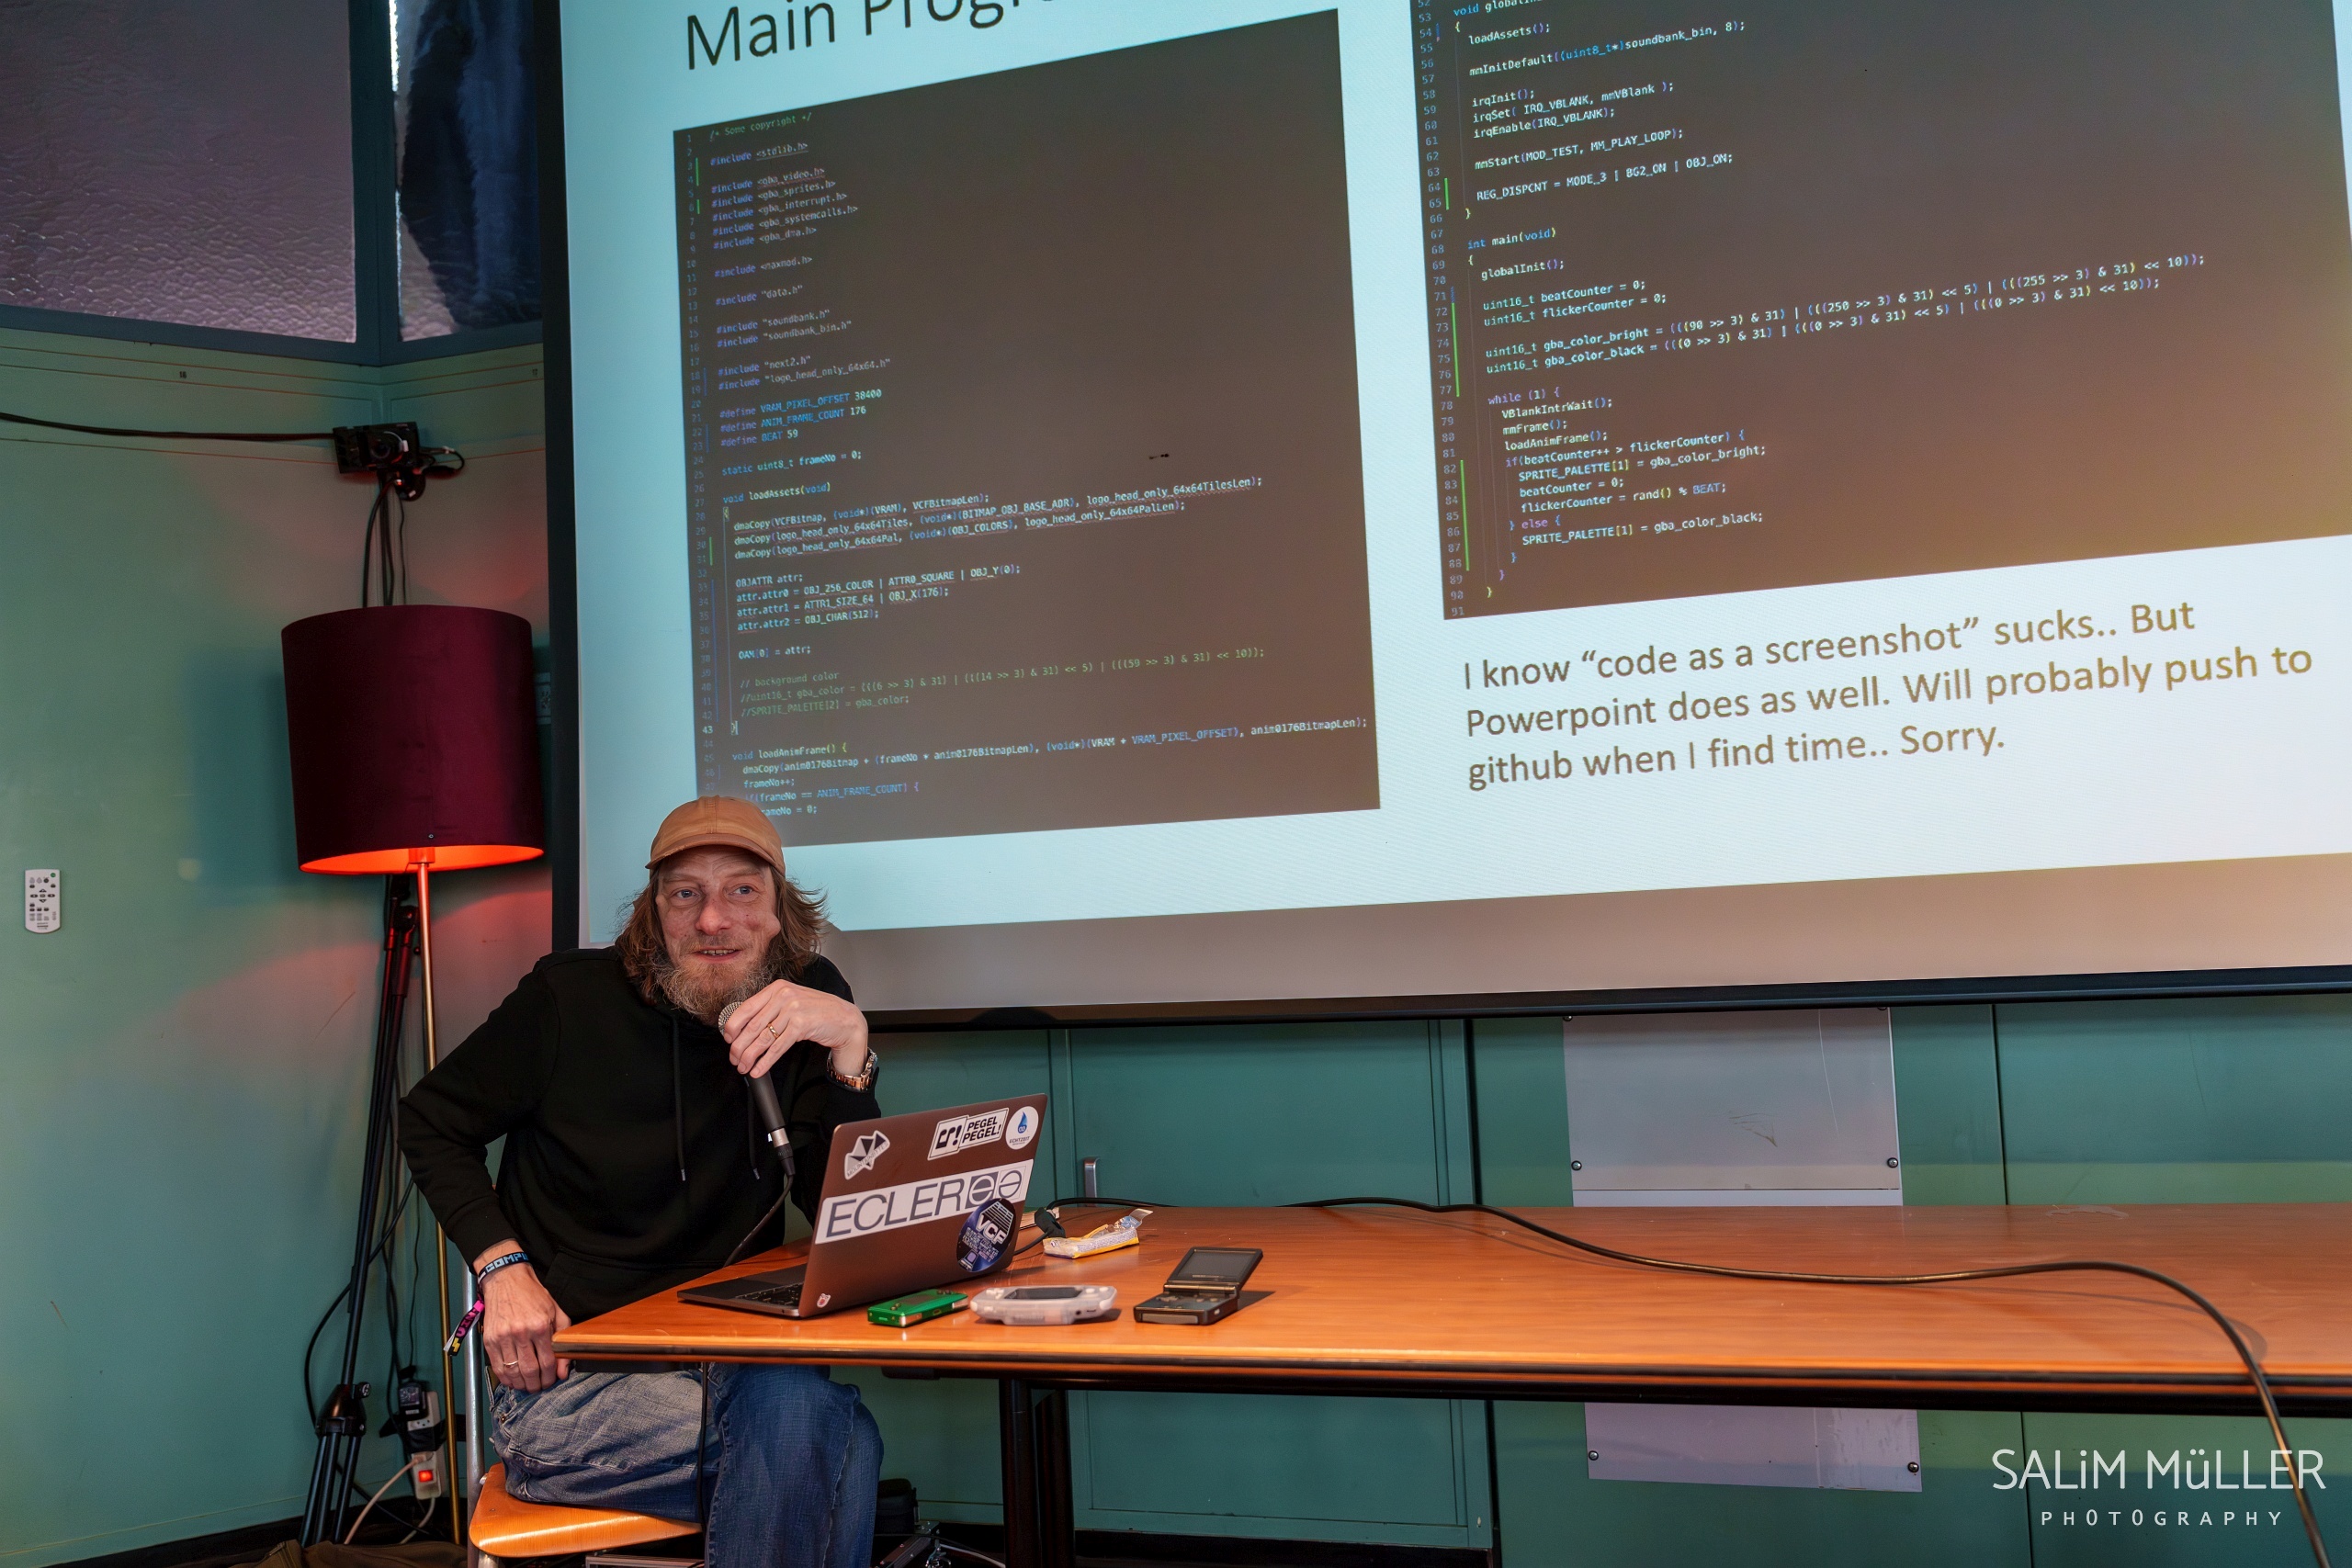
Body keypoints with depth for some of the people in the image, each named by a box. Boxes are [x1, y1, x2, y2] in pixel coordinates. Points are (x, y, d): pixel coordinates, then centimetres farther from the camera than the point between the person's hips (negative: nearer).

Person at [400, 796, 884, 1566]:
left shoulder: (806, 999, -1)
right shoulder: (572, 997, -4)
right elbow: (431, 1123, 9)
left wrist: (849, 1047, -23)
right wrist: (503, 1267, -6)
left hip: (726, 1367, 2)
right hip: (565, 1380, -2)